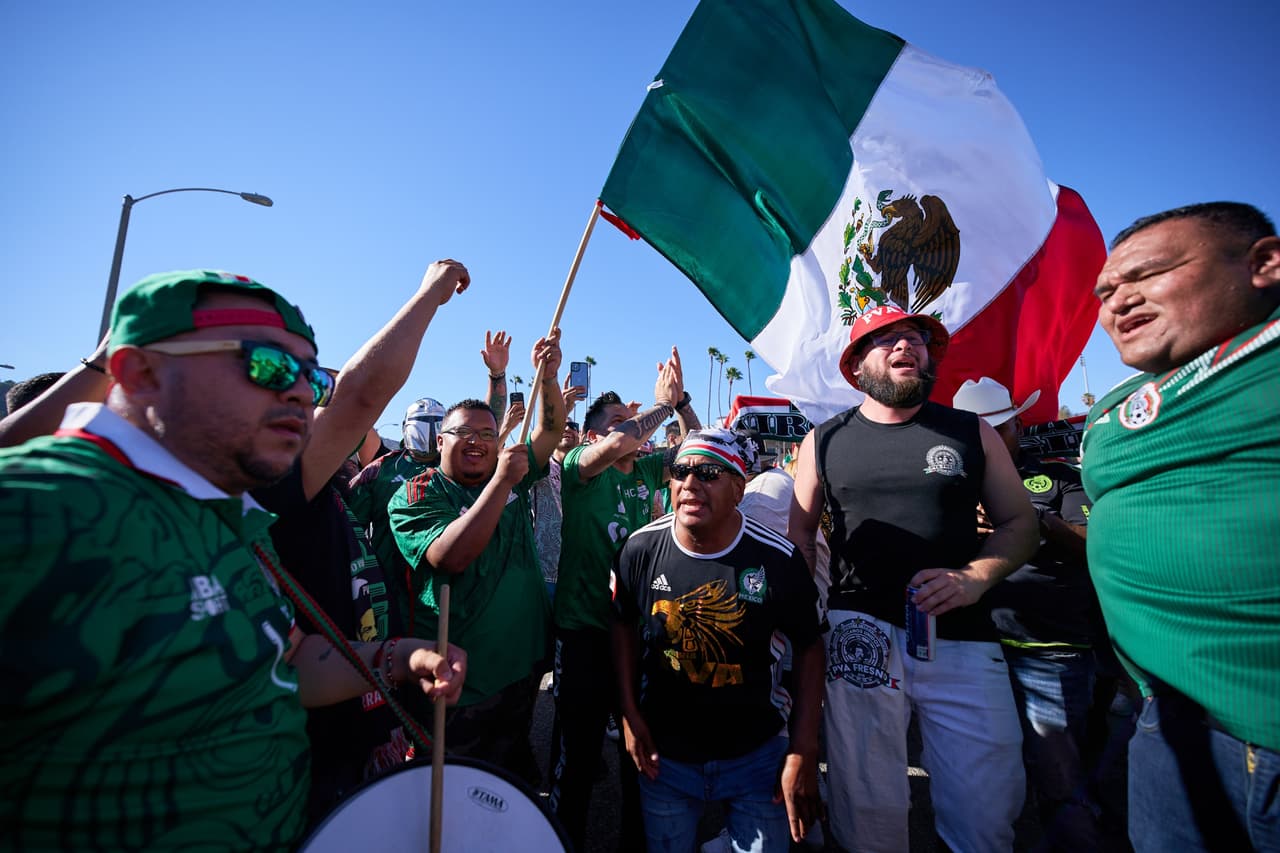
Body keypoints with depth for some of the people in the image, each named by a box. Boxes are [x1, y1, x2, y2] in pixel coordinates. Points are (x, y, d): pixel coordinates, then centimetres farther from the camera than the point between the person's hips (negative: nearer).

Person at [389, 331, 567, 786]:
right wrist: (501, 482, -31)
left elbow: (552, 428, -5)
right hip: (459, 682, -4)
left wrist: (547, 377, -23)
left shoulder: (513, 475, 1)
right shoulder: (415, 496, -13)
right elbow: (451, 558, -29)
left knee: (516, 765, 25)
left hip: (525, 664, 5)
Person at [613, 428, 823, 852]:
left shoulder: (778, 558, -20)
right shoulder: (641, 548, -15)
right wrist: (629, 713, -3)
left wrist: (803, 753, -10)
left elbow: (809, 647, -7)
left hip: (757, 755, -1)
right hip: (663, 753, 2)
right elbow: (624, 625, 1)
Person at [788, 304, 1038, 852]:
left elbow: (1019, 523, 9)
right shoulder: (824, 441, 4)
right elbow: (801, 530, 9)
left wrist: (973, 579, -11)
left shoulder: (972, 432, 6)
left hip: (963, 638, 1)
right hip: (860, 634, 0)